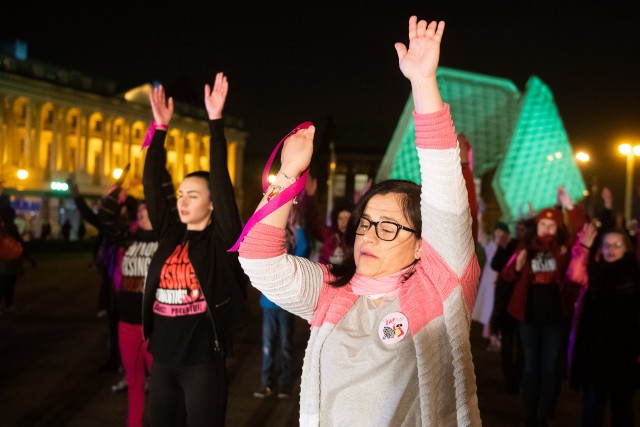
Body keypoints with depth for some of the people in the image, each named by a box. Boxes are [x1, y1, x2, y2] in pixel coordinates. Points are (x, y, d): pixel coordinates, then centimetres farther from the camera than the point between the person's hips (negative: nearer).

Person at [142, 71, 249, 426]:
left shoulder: (221, 240, -7)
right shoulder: (170, 235, 6)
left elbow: (220, 181, -16)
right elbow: (151, 184, 3)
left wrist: (215, 121, -18)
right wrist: (160, 127, -1)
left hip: (202, 360, -5)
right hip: (163, 358, 5)